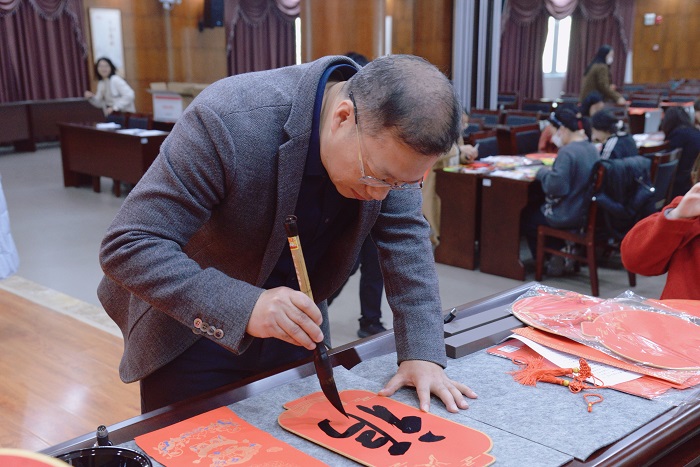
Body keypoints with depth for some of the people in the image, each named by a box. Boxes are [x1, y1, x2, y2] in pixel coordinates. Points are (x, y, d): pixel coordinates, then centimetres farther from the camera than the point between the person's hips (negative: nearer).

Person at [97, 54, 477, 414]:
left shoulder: (387, 135, -16)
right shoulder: (228, 121, -33)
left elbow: (406, 236, -6)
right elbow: (128, 246, -32)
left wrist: (422, 353, -14)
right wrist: (244, 308, -43)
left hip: (295, 328, 5)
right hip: (194, 330, -4)